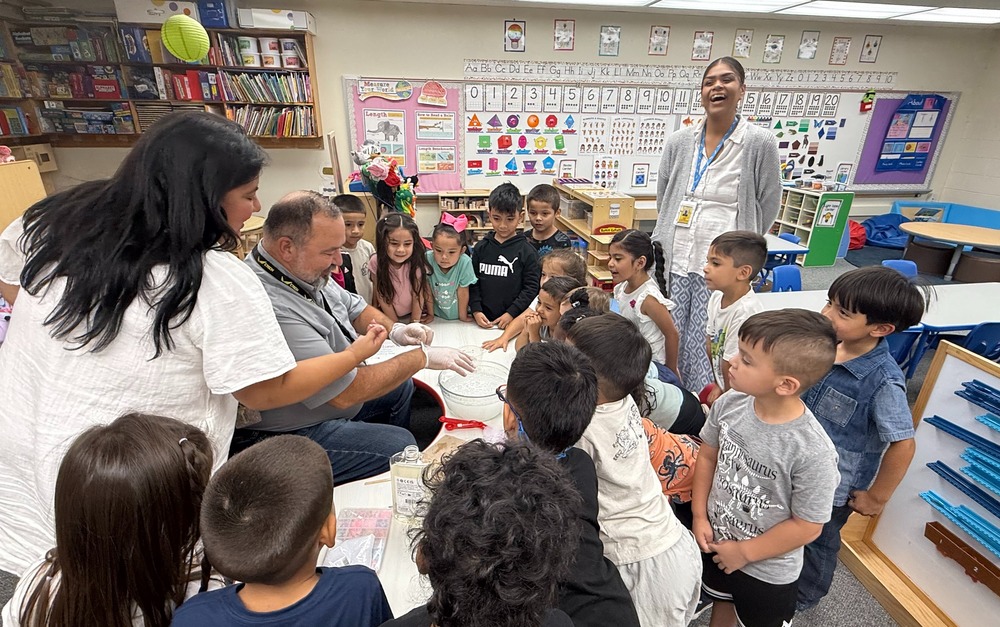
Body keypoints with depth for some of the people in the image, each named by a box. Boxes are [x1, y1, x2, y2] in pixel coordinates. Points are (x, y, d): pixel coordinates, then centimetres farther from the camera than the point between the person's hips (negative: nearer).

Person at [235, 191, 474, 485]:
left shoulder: (306, 269, -8)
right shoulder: (272, 309, -38)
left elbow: (353, 308, 9)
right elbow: (346, 393, -33)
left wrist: (394, 329, -12)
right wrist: (422, 357, -24)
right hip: (296, 433, -9)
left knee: (401, 387, 19)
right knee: (401, 444, -12)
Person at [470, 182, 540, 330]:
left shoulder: (527, 251, -5)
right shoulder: (481, 248, 3)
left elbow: (531, 287, -6)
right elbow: (473, 282, 5)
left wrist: (511, 313, -12)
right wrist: (476, 310, -6)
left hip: (514, 320, -2)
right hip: (483, 319, 2)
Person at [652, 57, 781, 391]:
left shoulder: (760, 142, -3)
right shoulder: (678, 141, 5)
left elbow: (767, 206, 4)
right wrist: (680, 236, 14)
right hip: (672, 260, 3)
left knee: (704, 348, 2)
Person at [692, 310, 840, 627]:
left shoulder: (812, 452, -33)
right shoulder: (729, 404, -20)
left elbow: (807, 527, -20)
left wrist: (744, 552, -12)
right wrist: (700, 516, -4)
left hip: (768, 570, -4)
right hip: (716, 542, 4)